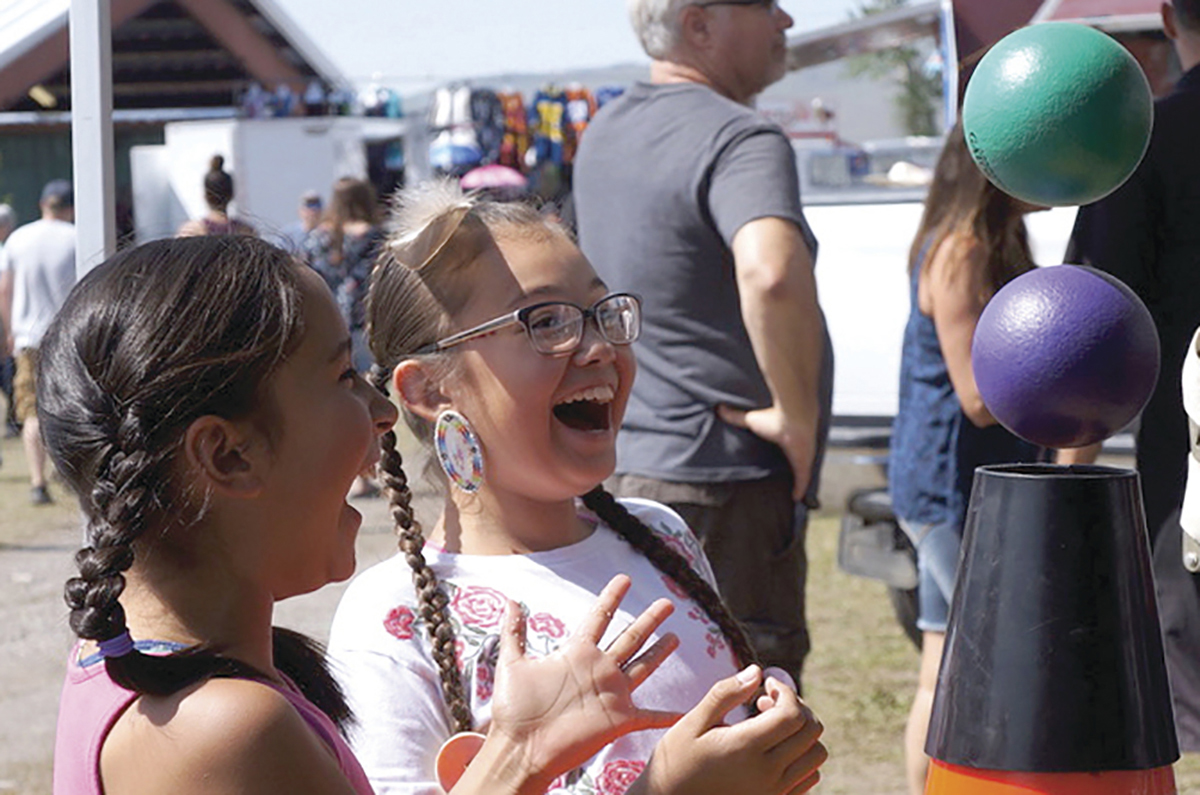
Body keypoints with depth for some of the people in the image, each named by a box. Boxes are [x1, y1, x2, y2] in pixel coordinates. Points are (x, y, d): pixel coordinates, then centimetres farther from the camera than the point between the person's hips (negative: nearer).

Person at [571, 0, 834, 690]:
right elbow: (771, 274, -36)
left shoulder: (604, 134, 12)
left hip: (625, 471, 9)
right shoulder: (740, 142, -17)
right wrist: (798, 416, -24)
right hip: (722, 484, -9)